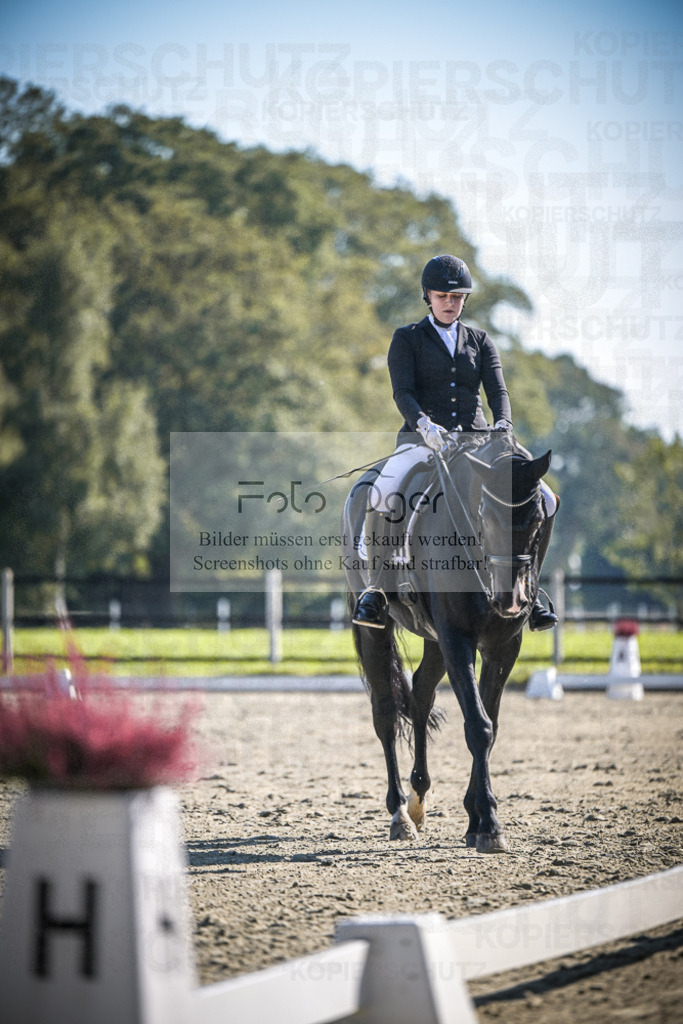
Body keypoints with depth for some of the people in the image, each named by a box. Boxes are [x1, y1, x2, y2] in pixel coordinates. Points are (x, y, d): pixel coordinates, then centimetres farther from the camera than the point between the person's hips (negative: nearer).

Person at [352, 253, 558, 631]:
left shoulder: (479, 341, 16)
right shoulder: (407, 339, 7)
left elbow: (497, 391, 4)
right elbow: (402, 392, -7)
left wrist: (502, 424, -19)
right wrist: (423, 423, -29)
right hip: (422, 440, -3)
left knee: (543, 501, -13)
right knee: (382, 497, -34)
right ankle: (375, 589, -18)